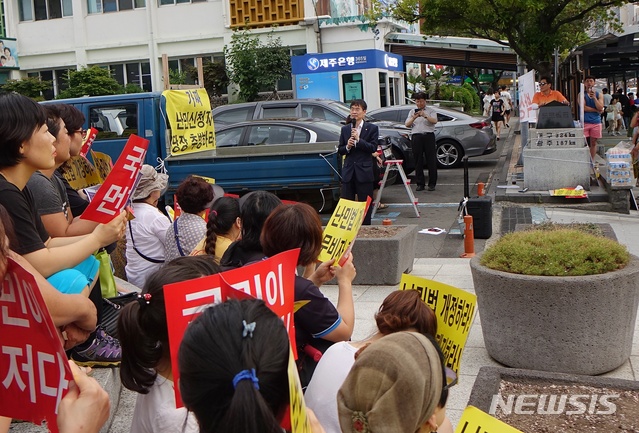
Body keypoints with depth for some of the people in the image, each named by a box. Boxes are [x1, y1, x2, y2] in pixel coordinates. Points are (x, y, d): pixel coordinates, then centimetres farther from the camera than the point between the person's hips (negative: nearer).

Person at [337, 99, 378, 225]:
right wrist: (347, 147, -9)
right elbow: (340, 150, 12)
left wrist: (358, 140, -17)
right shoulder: (345, 129, 12)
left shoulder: (372, 128, 1)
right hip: (348, 171, 3)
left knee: (365, 203, 4)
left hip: (364, 172, -3)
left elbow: (373, 148, -9)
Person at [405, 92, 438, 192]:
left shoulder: (431, 111, 10)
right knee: (418, 161, 1)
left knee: (431, 161, -3)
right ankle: (420, 184, 6)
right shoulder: (412, 112, 17)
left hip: (429, 136, -2)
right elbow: (407, 124, 5)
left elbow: (434, 121, -8)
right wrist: (414, 118, -14)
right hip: (416, 137, 2)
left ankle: (432, 184, 2)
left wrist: (425, 116, -24)